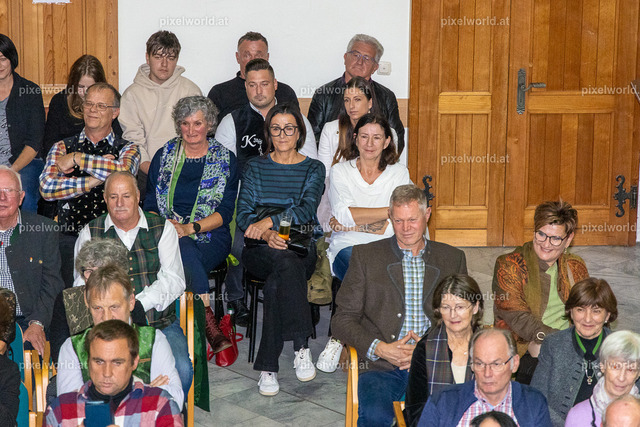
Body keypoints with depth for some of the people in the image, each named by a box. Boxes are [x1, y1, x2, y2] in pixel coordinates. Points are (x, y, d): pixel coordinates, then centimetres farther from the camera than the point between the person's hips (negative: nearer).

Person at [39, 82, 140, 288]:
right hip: (70, 238, 1)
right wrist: (94, 180, -10)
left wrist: (77, 159, -8)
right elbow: (46, 187, -4)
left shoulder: (127, 149, 10)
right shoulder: (62, 147, 13)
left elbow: (123, 171, -15)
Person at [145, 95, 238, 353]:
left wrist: (190, 228, -15)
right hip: (166, 233, 1)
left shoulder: (226, 160, 8)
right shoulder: (164, 156, 14)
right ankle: (210, 323, -36)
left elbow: (225, 212, 0)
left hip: (209, 236, -1)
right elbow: (150, 204, 11)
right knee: (186, 251, -35)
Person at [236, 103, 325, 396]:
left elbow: (306, 209, -7)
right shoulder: (256, 167, 15)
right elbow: (243, 214, 4)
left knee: (275, 283, -35)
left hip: (301, 248, 0)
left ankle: (268, 367, -32)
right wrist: (266, 234, -17)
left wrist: (268, 221, -22)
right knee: (286, 262, -37)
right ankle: (301, 346, -37)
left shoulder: (314, 169, 12)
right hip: (260, 251, 0)